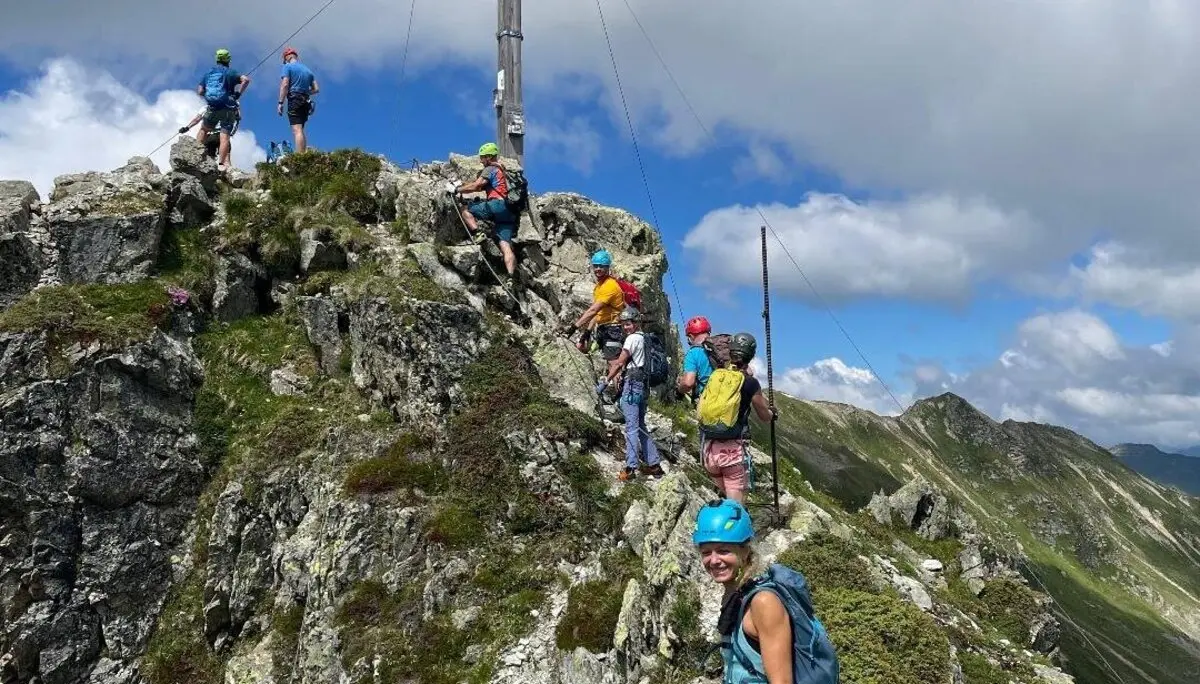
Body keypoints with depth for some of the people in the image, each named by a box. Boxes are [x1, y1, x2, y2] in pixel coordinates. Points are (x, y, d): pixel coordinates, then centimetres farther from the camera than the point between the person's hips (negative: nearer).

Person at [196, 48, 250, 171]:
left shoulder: (207, 73, 13)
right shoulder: (229, 72, 1)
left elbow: (200, 92, 8)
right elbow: (246, 79, -16)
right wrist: (239, 94, -6)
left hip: (212, 108, 3)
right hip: (228, 109, -3)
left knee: (203, 129, 26)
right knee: (225, 137, -6)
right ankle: (221, 163, -14)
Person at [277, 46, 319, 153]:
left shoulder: (287, 67, 2)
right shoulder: (307, 69, 21)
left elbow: (284, 85, -11)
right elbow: (316, 89, 17)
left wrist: (280, 103, -12)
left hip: (294, 101, -7)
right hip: (306, 101, 7)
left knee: (297, 131, -16)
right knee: (300, 130, 16)